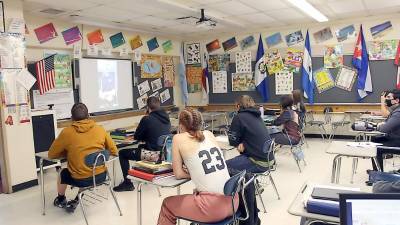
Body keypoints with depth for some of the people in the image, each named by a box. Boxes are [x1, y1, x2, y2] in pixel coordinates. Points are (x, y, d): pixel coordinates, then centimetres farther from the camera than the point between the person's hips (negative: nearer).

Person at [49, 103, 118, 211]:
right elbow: (114, 151, 5)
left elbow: (51, 154, 3)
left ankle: (61, 200, 54)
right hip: (101, 175, 2)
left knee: (63, 173, 31)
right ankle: (77, 200, 39)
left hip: (80, 180, -2)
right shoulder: (100, 129, -3)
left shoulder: (66, 132, -8)